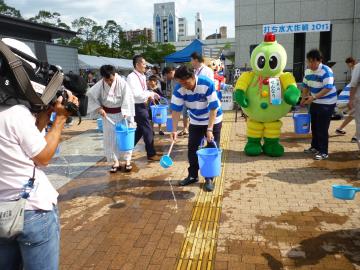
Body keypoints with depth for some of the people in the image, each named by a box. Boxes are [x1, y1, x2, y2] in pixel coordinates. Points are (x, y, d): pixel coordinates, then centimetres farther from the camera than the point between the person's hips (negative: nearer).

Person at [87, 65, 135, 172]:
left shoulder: (122, 83, -16)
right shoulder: (100, 85, -9)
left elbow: (127, 100, -18)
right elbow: (90, 96, -4)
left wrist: (125, 117, -24)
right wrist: (98, 108, -17)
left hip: (122, 114, -2)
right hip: (108, 115, 3)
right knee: (109, 139, 4)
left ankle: (127, 160, 16)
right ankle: (115, 162, 16)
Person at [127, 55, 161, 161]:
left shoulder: (142, 76, 10)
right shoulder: (132, 77, -17)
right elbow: (135, 94, -25)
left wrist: (152, 94, 4)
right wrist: (149, 95, -16)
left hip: (142, 105, 9)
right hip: (137, 106, -9)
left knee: (140, 129, 18)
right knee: (147, 129, -2)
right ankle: (151, 154, 10)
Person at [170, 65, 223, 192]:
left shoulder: (207, 84, -31)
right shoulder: (179, 89, -20)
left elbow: (213, 108, -26)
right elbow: (176, 110, -15)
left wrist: (209, 129, -28)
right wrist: (174, 130, -22)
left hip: (213, 120, -3)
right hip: (195, 122, 4)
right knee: (192, 148, 6)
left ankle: (209, 178, 13)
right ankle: (192, 175, 22)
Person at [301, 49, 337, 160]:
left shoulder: (326, 71, -21)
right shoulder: (307, 71, 2)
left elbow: (328, 88, -28)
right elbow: (306, 85, 14)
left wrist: (313, 97, -31)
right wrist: (304, 98, 4)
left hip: (327, 103, -7)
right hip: (315, 103, 7)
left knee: (322, 128, -6)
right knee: (314, 126, 15)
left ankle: (323, 152, 4)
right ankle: (315, 147, 31)